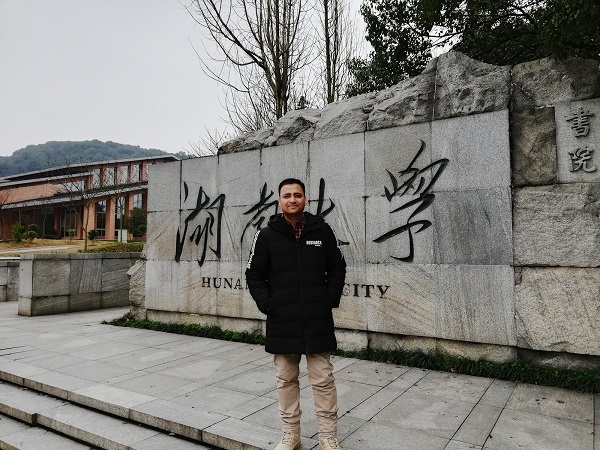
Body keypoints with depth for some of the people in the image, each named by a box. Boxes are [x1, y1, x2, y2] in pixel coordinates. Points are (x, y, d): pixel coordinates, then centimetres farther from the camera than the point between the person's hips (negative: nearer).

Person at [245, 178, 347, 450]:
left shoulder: (322, 230, 2)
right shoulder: (266, 235, 0)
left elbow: (337, 268, 9)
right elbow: (254, 274, 4)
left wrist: (331, 300, -1)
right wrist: (266, 304, -6)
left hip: (317, 319, 0)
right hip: (282, 321, 0)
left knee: (323, 379, 7)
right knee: (286, 379, 12)